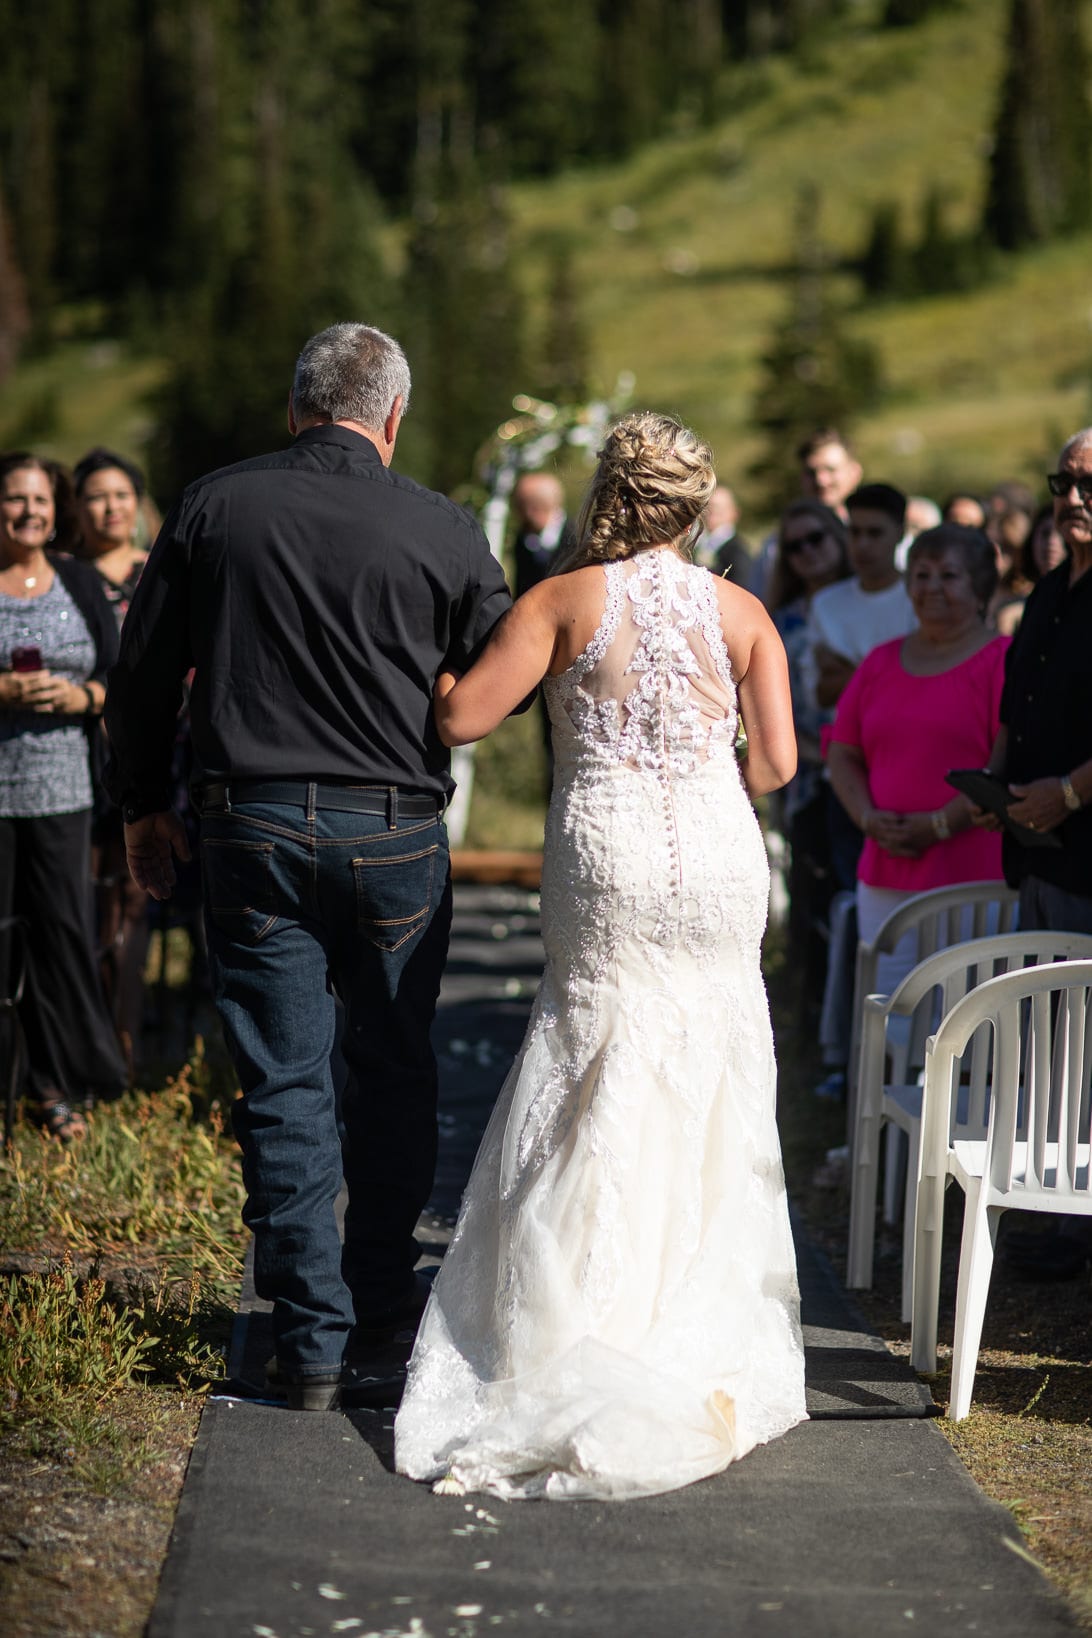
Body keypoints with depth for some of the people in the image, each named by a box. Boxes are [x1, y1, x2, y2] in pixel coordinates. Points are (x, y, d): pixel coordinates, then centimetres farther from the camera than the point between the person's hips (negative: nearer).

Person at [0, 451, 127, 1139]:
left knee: (64, 928, 1)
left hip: (61, 790, 3)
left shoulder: (81, 584, 12)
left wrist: (80, 696, -9)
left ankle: (60, 1084, 11)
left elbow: (117, 679, 11)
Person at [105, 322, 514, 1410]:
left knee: (283, 1083, 4)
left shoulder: (212, 507, 0)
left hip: (252, 830, 0)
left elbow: (142, 674, 5)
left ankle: (313, 1341, 5)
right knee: (392, 1069, 16)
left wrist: (143, 803, 17)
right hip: (395, 836, 0)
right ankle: (383, 1295, 28)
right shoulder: (440, 530, -4)